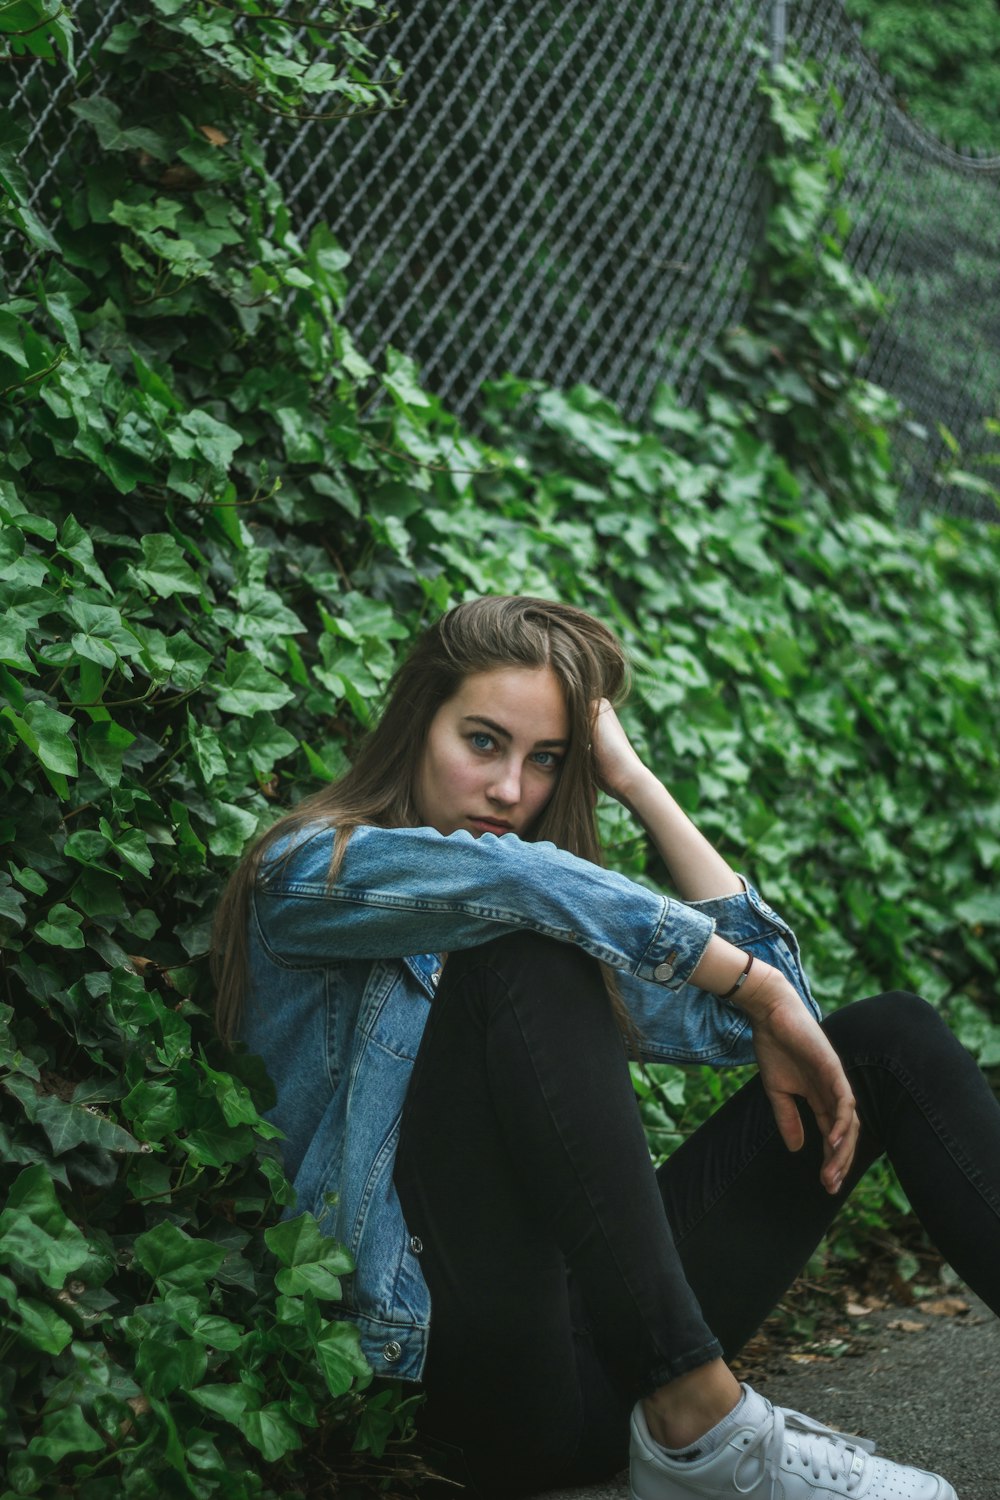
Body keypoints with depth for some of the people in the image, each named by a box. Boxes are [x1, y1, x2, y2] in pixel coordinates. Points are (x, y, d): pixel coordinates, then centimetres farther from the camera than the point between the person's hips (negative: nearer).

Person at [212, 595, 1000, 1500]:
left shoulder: (565, 918, 21)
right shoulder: (310, 873, 2)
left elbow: (760, 1007, 8)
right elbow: (504, 877, -18)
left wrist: (635, 781, 10)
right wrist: (756, 987, -16)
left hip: (616, 1341, 7)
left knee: (887, 1036, 3)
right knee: (520, 948, -26)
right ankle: (696, 1422, -33)